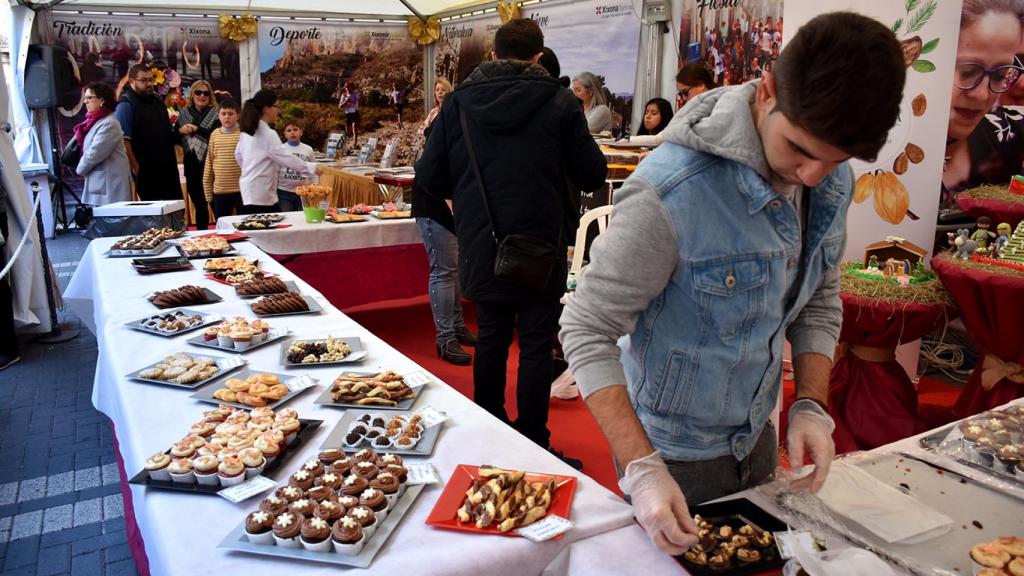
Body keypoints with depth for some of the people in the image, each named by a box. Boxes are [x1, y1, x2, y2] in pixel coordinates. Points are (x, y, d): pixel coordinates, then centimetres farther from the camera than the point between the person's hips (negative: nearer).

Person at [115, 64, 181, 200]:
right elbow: (123, 139, -17)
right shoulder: (126, 105, -9)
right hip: (146, 171, -7)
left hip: (168, 167, 8)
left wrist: (180, 131, 8)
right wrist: (135, 167, -20)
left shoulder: (157, 100, 15)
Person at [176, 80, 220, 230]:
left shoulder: (215, 113, 1)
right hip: (192, 166, 4)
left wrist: (197, 129, -15)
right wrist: (180, 130, -5)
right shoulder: (183, 113, 12)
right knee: (199, 206, 10)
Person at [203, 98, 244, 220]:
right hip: (219, 190, 4)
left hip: (242, 189, -4)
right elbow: (209, 164, 10)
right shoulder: (214, 134, 7)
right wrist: (208, 191, 8)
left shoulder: (244, 133, -4)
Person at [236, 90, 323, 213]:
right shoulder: (268, 134, -16)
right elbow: (286, 158, -18)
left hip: (249, 191, 9)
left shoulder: (247, 131, 10)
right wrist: (313, 168, -11)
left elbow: (238, 154, 21)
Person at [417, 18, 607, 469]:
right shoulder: (558, 103, -8)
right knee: (536, 345, 5)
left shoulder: (459, 102, 0)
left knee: (490, 338, 17)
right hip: (540, 249, -3)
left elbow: (430, 178, 0)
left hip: (481, 249, 4)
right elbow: (592, 176, -3)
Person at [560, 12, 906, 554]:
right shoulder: (670, 193, -32)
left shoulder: (833, 184, -9)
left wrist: (811, 405, -9)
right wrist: (642, 468, -32)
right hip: (671, 452, -6)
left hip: (756, 436, 7)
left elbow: (820, 301, 5)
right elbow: (587, 331, -27)